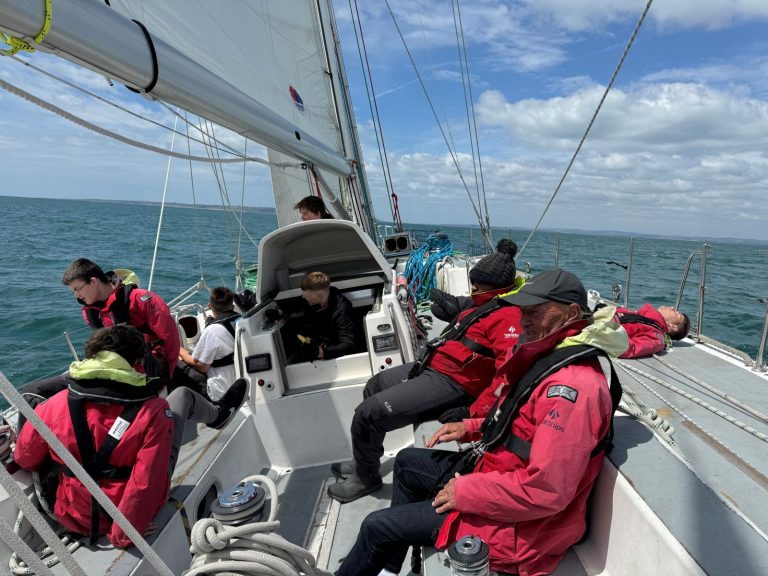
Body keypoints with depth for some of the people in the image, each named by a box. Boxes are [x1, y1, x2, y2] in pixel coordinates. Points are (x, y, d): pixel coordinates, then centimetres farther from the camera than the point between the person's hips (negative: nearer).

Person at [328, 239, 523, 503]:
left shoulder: (508, 316, -18)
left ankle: (366, 478, 14)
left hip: (452, 384, -11)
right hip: (431, 367, 12)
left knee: (368, 413, -14)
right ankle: (363, 461, 39)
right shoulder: (487, 305, 14)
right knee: (375, 386, 26)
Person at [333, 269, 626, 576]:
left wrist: (466, 491, -22)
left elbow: (546, 489, -33)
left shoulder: (572, 387, -30)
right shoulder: (549, 357, 3)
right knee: (407, 460, 24)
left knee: (376, 526, -4)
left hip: (519, 523, -10)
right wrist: (471, 427, 6)